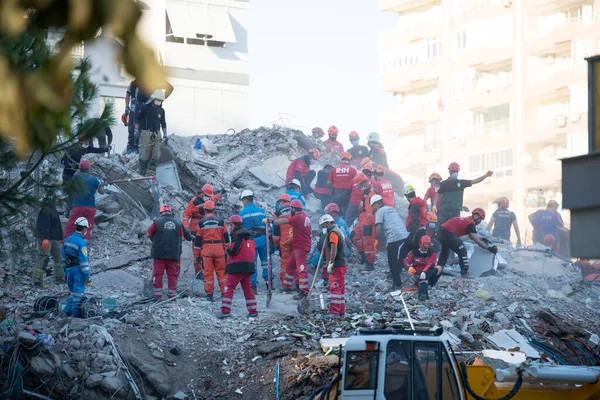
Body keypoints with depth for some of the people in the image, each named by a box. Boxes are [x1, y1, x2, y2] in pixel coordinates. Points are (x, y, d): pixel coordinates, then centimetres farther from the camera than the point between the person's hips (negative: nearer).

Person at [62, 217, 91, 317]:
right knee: (78, 292, 2)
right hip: (78, 270, -7)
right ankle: (75, 312, 6)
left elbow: (64, 256, 13)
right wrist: (87, 276, -14)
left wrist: (65, 272, 22)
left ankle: (68, 309, 20)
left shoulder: (67, 240, 6)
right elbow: (84, 260, -19)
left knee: (72, 290, 20)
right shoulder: (81, 242, -18)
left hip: (69, 268, 7)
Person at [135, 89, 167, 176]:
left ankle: (151, 170, 4)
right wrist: (136, 129, -4)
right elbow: (137, 118, 3)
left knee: (156, 155, -1)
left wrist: (165, 134, 15)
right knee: (144, 154, -3)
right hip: (146, 133, -5)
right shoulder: (145, 107, -3)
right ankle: (143, 171, 5)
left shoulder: (161, 110, 11)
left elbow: (163, 123, 21)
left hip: (157, 134, 5)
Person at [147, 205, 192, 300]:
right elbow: (182, 237, 10)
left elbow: (148, 235, 0)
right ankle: (172, 295, 9)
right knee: (172, 275, 9)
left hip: (159, 253, -2)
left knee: (158, 274, 5)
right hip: (174, 253, 2)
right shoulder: (178, 222, 4)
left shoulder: (157, 221, -4)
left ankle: (158, 295, 2)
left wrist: (154, 238, 18)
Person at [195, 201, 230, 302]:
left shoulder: (201, 223, -1)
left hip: (206, 249, -1)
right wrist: (226, 249, 16)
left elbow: (198, 239, 1)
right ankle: (224, 292, 8)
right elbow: (226, 237, 6)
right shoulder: (221, 221, 2)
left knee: (208, 272, 3)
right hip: (219, 248, 1)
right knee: (221, 271, 8)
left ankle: (209, 294, 5)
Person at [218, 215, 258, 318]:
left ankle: (225, 310, -12)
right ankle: (253, 311, 13)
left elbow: (233, 250, -17)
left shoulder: (237, 235, -9)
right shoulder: (249, 235, 16)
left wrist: (228, 249, 5)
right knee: (248, 288, 15)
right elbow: (252, 250, 18)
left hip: (237, 266, -8)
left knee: (229, 287, -5)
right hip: (249, 266, 8)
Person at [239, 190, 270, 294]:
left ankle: (253, 286, 0)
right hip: (262, 238, 2)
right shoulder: (261, 211, 6)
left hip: (250, 240, -2)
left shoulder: (242, 213, -2)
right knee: (265, 261, 11)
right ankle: (269, 283, 13)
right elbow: (267, 226, 9)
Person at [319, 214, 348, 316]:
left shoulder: (333, 233, -12)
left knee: (335, 289, -11)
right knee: (340, 289, 13)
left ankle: (334, 312, -14)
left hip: (337, 265, -11)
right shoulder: (339, 231, 22)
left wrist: (330, 263, -21)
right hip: (342, 264, 11)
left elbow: (333, 249, -20)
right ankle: (341, 312, 18)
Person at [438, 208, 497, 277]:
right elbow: (477, 241, -8)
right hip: (448, 234, -10)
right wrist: (489, 248, -3)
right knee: (462, 251, -1)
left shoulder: (466, 220, 21)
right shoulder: (471, 224, -7)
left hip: (441, 232, 10)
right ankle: (464, 273, 0)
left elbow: (472, 237, 29)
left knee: (445, 251, 28)